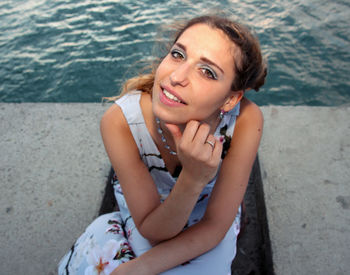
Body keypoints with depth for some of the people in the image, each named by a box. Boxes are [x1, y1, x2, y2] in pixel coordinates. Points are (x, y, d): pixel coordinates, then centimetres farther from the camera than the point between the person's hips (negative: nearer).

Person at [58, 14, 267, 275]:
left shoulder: (246, 120, -31)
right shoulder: (120, 121, -31)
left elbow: (214, 227, -21)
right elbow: (153, 231, -23)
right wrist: (192, 179, -42)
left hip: (206, 235, 0)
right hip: (146, 219, 1)